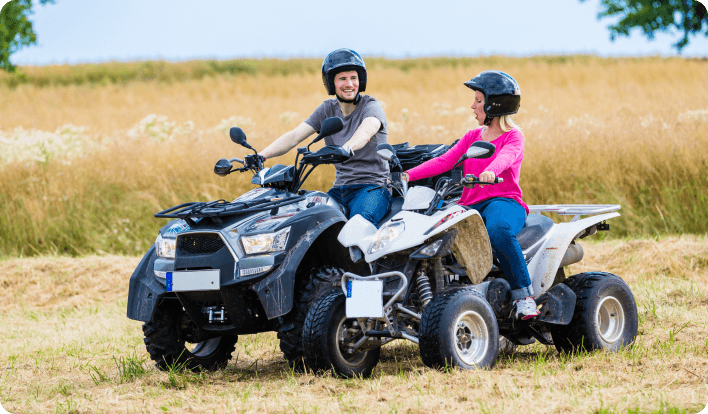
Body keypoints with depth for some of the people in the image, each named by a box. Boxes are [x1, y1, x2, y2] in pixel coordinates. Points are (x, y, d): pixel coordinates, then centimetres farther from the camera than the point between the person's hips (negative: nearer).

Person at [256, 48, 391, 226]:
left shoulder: (371, 106, -4)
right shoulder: (327, 109, 12)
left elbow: (366, 132, -28)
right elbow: (294, 136, 2)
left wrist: (346, 149, -51)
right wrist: (261, 155, -15)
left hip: (373, 186, -5)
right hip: (340, 188, 5)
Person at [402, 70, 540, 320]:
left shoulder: (513, 136, 3)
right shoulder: (472, 137, 23)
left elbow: (505, 157, -20)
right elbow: (444, 161, 13)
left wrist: (490, 172, -44)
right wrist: (408, 175, -1)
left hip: (504, 202, -6)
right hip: (472, 204, 6)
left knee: (498, 230, -40)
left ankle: (523, 294, -28)